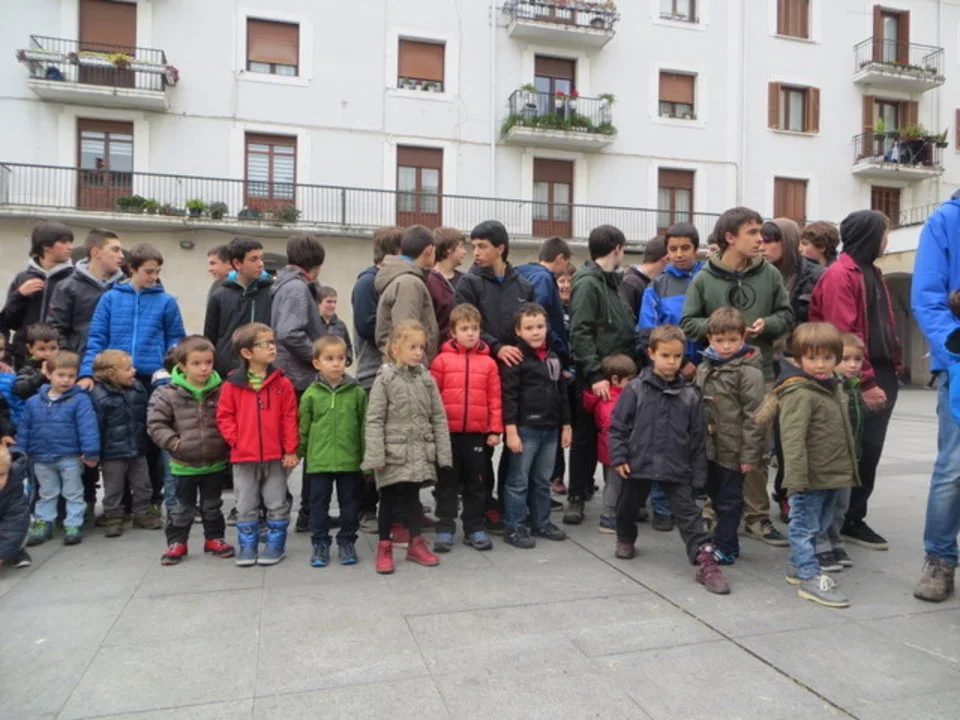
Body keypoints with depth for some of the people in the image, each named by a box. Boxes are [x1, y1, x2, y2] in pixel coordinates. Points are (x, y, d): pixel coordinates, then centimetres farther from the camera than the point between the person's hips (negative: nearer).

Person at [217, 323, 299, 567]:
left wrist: (291, 450, -6)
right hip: (243, 457, 0)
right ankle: (247, 546, 27)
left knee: (277, 504, 9)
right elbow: (224, 416, 2)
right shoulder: (232, 384, -4)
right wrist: (235, 439, -9)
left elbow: (289, 418, -3)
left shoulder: (282, 383, -3)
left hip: (276, 456, 0)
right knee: (246, 507, 12)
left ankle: (276, 544, 24)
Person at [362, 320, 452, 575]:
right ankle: (384, 547, 21)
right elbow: (374, 420, -10)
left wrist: (444, 454, 2)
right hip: (394, 452, -3)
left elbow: (438, 418, 5)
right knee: (389, 499, 8)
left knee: (413, 497, 14)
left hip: (420, 452, 3)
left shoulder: (426, 378, 3)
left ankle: (416, 544, 28)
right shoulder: (385, 379, -8)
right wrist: (375, 456, -16)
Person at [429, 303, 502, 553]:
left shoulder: (488, 363, 1)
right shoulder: (442, 360, -3)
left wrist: (495, 430, 1)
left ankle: (474, 528, 24)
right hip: (448, 432, -1)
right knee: (447, 483, 9)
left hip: (477, 433, 2)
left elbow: (495, 399, 3)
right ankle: (445, 528, 18)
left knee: (476, 482, 12)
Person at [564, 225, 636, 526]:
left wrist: (630, 367, 14)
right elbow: (580, 333, -19)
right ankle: (576, 497, 11)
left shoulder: (612, 281, 17)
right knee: (586, 435, 0)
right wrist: (595, 374, -24)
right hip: (593, 377, -8)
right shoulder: (588, 282, -11)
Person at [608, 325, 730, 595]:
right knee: (628, 507, 20)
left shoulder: (691, 395, -3)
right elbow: (618, 425, -4)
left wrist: (698, 476, 2)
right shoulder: (635, 389, -8)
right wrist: (619, 457, -10)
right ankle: (625, 538, 46)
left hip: (677, 468, 0)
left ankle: (704, 559, -2)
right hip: (638, 463, 0)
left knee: (688, 513, -4)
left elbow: (698, 438, 2)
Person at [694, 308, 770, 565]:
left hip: (733, 450, -7)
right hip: (709, 447, 7)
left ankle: (725, 548, 16)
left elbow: (755, 416, -16)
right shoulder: (704, 368, 7)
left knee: (729, 500, 5)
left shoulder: (748, 371, -14)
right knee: (715, 495, 16)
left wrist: (749, 454, -16)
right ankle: (725, 542, 31)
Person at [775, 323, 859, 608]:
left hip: (832, 475, 10)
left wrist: (849, 465, 23)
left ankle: (798, 565, 33)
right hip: (810, 477, -10)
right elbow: (793, 439, -24)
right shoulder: (799, 393, -19)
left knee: (818, 524, 19)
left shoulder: (834, 386, 11)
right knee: (805, 525, 2)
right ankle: (809, 577, 10)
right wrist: (796, 478, -27)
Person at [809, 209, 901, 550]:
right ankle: (846, 520, 11)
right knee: (853, 453, -1)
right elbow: (844, 335, -19)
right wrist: (866, 383, -20)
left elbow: (884, 326, 20)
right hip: (858, 382, -9)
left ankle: (853, 518, 22)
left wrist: (892, 369, 12)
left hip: (881, 376, 9)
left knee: (869, 451, 11)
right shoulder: (840, 275, -12)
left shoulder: (871, 272, 18)